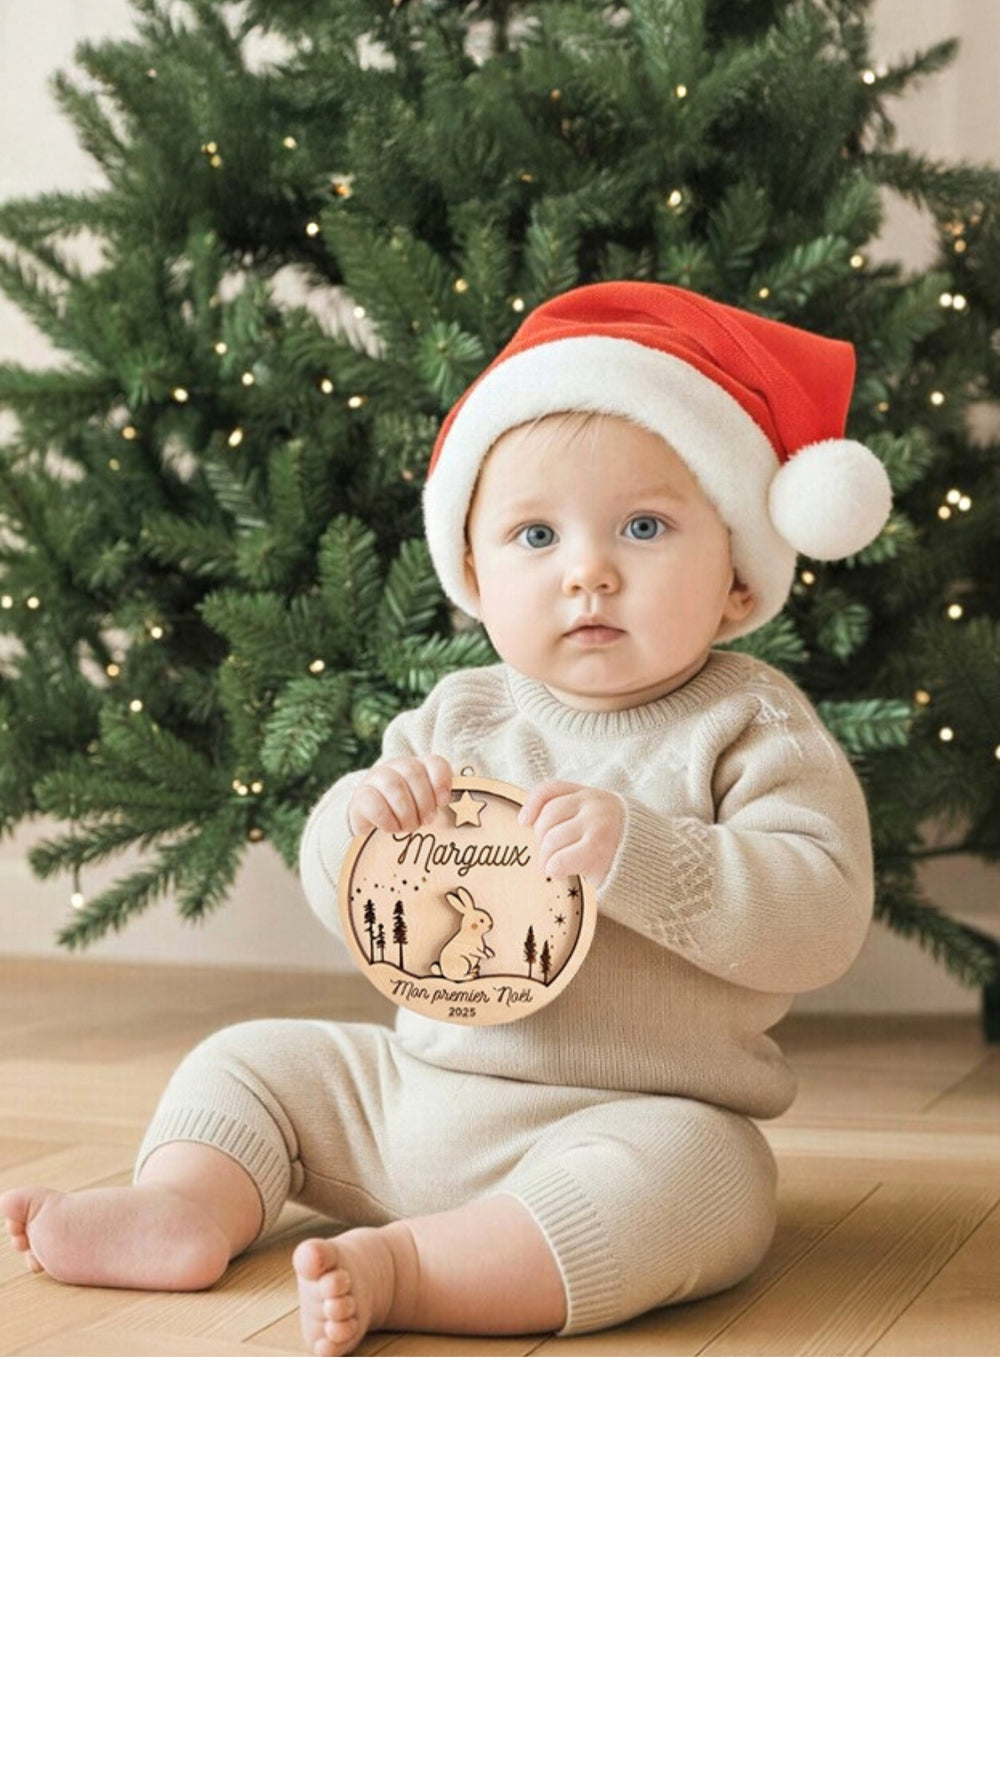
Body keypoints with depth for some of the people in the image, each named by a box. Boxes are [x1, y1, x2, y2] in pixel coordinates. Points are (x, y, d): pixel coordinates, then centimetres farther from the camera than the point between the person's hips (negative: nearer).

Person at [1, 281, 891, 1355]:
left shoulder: (752, 730, -8)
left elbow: (821, 920, -20)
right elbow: (345, 901, 10)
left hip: (635, 1117, -5)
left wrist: (636, 851, -31)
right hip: (413, 1091, 6)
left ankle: (403, 1265, -36)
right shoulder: (458, 721, 6)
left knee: (677, 1181, -37)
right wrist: (357, 817, -13)